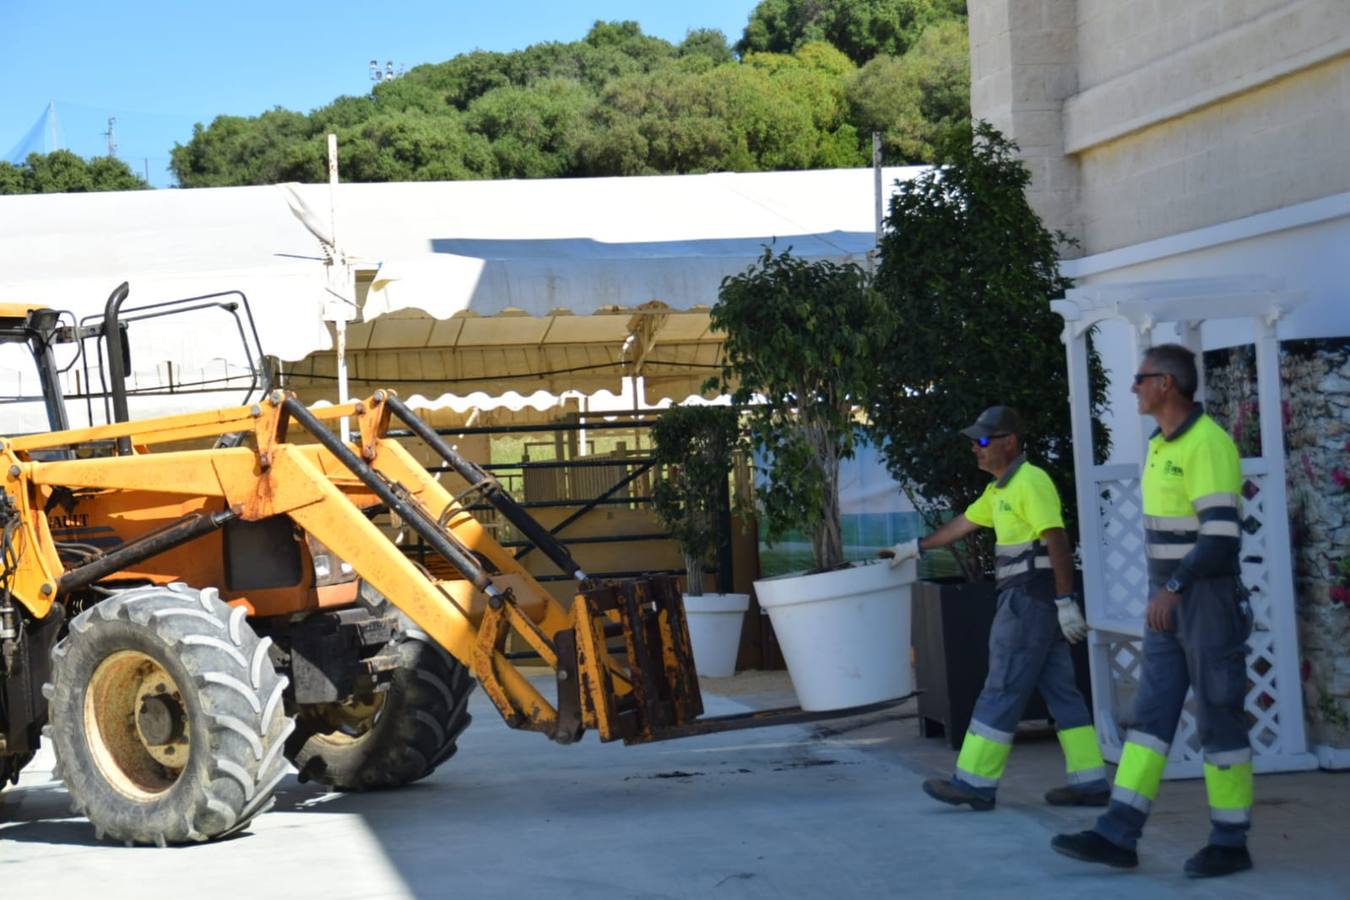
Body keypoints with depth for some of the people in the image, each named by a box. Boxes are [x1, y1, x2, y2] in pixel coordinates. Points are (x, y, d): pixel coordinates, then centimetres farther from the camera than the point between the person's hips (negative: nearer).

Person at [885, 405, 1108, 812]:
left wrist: (1066, 601, -23)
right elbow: (963, 523, 28)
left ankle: (975, 782, -3)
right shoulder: (999, 489, 17)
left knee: (1002, 691, -6)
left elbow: (1057, 541, -19)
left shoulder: (1030, 482, -13)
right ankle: (1090, 781, 9)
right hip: (1025, 599, 10)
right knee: (1060, 690, 8)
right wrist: (915, 548, 33)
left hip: (1030, 600, -10)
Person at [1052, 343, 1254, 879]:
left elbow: (1222, 535, -24)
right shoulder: (1162, 445, 12)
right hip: (1169, 601, 9)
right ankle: (1118, 836, 2)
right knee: (1150, 714, 4)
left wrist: (1172, 588, -29)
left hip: (1208, 600, -9)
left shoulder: (1207, 444, -18)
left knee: (1218, 717, -1)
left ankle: (1230, 843, 9)